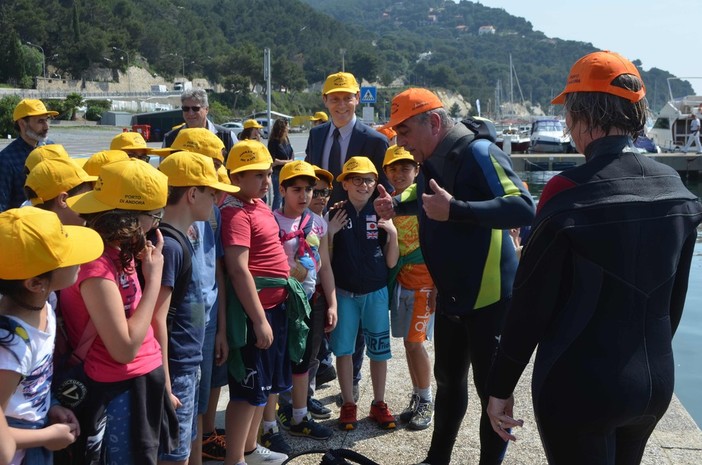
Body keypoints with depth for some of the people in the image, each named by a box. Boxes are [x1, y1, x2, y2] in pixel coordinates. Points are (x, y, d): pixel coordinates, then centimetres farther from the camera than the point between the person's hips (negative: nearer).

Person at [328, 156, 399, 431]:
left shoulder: (380, 215, 0)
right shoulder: (336, 215, -2)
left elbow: (391, 262, 0)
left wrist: (393, 234, -14)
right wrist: (330, 233, -13)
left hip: (375, 292, 1)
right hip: (344, 292, 0)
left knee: (379, 349, 7)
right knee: (343, 348, 6)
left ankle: (378, 404, 22)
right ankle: (348, 404, 20)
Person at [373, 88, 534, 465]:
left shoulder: (477, 153, -19)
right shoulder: (430, 163, 7)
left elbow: (523, 208, -31)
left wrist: (454, 210, -37)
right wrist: (397, 206, 9)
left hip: (489, 296, -8)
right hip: (450, 294, 8)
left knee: (492, 388, 4)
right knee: (448, 381, 21)